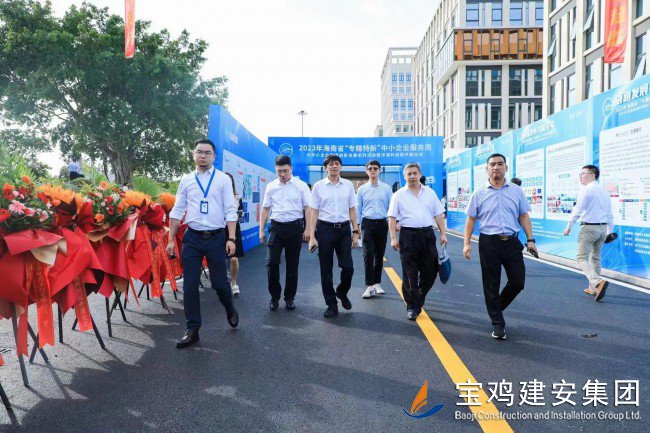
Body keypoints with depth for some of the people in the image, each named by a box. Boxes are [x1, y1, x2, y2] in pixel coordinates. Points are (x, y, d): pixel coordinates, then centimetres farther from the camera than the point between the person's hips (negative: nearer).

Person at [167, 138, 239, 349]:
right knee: (190, 285, 3)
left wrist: (231, 239, -11)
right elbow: (177, 211, 9)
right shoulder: (186, 180, 7)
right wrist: (171, 240, 5)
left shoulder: (223, 179, 0)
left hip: (216, 237, -2)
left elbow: (230, 211, -3)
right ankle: (192, 330, 16)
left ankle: (230, 310, 36)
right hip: (192, 238, 2)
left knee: (219, 282, 4)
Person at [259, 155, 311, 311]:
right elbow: (265, 209, 11)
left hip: (295, 227, -1)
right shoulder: (271, 187, 6)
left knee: (292, 265, 7)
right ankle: (274, 296, 11)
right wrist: (261, 230, 8)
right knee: (271, 262, -7)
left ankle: (290, 298, 21)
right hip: (276, 227, 1)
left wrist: (307, 229, -8)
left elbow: (308, 207, -1)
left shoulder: (301, 186, 0)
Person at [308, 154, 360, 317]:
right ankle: (331, 305, 19)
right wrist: (312, 237, -5)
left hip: (344, 229, 1)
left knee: (348, 267, -1)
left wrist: (355, 232, 4)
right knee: (326, 269, 5)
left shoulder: (348, 185, 5)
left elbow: (352, 210, 9)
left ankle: (342, 293, 30)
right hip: (325, 229, -1)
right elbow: (314, 212, 0)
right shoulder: (318, 186, 0)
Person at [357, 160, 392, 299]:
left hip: (382, 223, 1)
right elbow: (357, 209, 9)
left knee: (379, 255, 9)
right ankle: (369, 286, -6)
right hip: (367, 223, -1)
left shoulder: (386, 188, 5)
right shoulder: (362, 189, 6)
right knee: (368, 255, -8)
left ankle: (377, 284, 21)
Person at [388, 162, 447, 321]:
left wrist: (443, 233, 3)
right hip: (408, 235, -2)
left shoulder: (430, 193, 12)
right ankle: (412, 306, 12)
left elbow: (438, 215, 12)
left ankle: (419, 297, 32)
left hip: (427, 234, 3)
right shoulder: (399, 195, 4)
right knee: (409, 274, 2)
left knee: (430, 271, 7)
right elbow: (392, 218, 1)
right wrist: (393, 238, -7)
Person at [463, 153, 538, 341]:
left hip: (512, 242, 2)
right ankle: (498, 324, 16)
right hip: (489, 243, -2)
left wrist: (530, 239, 1)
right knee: (491, 285, 3)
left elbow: (524, 216, 9)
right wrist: (467, 243, -3)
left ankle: (498, 306, 32)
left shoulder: (516, 191, 9)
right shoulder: (479, 194, 4)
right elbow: (471, 219, 4)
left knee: (518, 282, 3)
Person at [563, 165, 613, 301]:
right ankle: (594, 288, 23)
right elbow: (610, 214, 17)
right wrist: (610, 231, 24)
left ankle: (598, 282, -25)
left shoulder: (586, 190, -11)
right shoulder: (604, 191, 13)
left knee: (582, 258, -5)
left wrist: (568, 227, -7)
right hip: (603, 228, 8)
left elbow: (577, 210, -15)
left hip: (589, 227, -8)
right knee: (595, 258, 17)